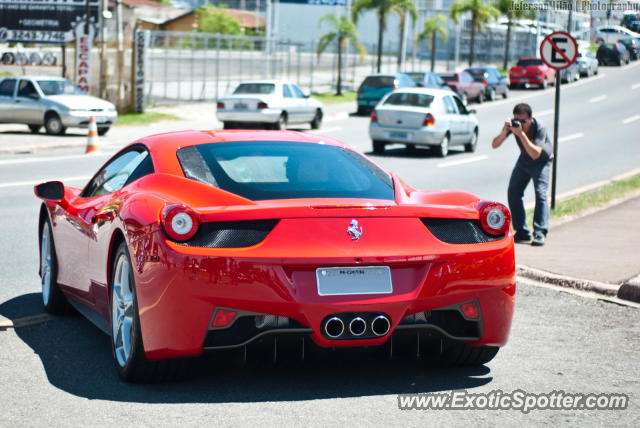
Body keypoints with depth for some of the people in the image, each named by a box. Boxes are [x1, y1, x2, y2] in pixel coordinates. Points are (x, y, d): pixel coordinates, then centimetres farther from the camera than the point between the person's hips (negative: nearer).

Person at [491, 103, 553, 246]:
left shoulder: (540, 128, -31)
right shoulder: (512, 123, -19)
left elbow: (535, 154, -41)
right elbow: (494, 145, -22)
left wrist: (521, 134, -48)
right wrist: (505, 131, -40)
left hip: (542, 161, -5)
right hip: (524, 160, 5)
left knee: (541, 194, -20)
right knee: (513, 192, -6)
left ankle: (540, 234, -21)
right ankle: (522, 233, 1)